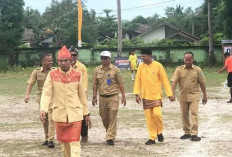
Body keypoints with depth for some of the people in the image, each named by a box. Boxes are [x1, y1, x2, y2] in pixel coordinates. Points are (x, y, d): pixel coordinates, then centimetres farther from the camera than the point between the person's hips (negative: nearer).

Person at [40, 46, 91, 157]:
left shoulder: (77, 75, -1)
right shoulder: (52, 75, -2)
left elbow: (82, 95, 5)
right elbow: (46, 93, -11)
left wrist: (86, 114, 7)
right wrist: (43, 109, -26)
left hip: (75, 114, -1)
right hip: (59, 114, 2)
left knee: (74, 142, -8)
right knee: (63, 142, 14)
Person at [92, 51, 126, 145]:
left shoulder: (115, 70, -1)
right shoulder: (97, 70, 6)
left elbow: (120, 83, 1)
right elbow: (95, 84, 10)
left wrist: (123, 96, -3)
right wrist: (94, 97, 6)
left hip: (113, 97, -3)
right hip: (102, 97, 3)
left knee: (112, 118, -7)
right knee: (104, 117, 11)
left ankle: (110, 137, -3)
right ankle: (109, 131, 35)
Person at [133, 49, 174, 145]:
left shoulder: (158, 66, -6)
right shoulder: (141, 66, 3)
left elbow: (165, 80, -3)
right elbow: (138, 80, 5)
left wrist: (169, 94, -6)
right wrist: (137, 94, -4)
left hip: (156, 95, -3)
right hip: (145, 96, 3)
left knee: (157, 113, -16)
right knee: (149, 117, 3)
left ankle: (159, 132, 9)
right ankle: (152, 138, 11)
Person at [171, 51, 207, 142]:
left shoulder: (197, 69, -1)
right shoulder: (179, 69, -1)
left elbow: (202, 83, 4)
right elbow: (174, 82, -7)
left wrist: (204, 95, 5)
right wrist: (172, 93, -19)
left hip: (194, 96, -2)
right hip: (183, 96, 2)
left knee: (194, 114, -10)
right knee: (184, 115, 10)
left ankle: (194, 134, -11)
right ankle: (187, 133, 23)